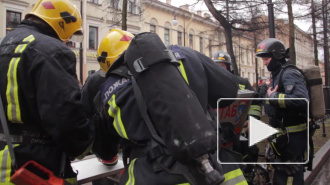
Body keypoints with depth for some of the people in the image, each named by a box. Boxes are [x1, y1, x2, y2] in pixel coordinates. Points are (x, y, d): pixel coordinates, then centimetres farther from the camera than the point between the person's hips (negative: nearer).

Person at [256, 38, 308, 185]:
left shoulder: (289, 74, -15)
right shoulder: (277, 75, 17)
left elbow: (302, 100, -32)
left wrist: (273, 97, -22)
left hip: (292, 137, -10)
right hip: (284, 135, 10)